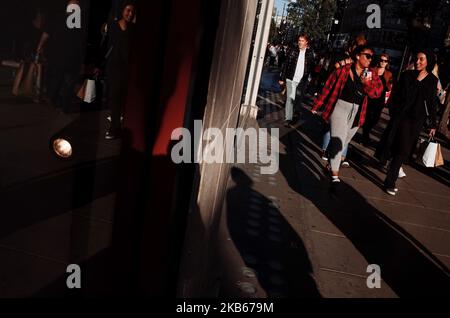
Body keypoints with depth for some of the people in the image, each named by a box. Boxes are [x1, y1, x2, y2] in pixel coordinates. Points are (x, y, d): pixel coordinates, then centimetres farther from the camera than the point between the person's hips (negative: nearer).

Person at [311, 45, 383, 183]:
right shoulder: (343, 71, -9)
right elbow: (327, 88, -4)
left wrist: (367, 83, -24)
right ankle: (335, 175, -7)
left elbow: (377, 92, -6)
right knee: (338, 141, -13)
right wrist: (316, 107, -1)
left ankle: (331, 163, 38)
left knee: (343, 142, 16)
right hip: (340, 108, -5)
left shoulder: (372, 74, 4)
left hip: (357, 113, 5)